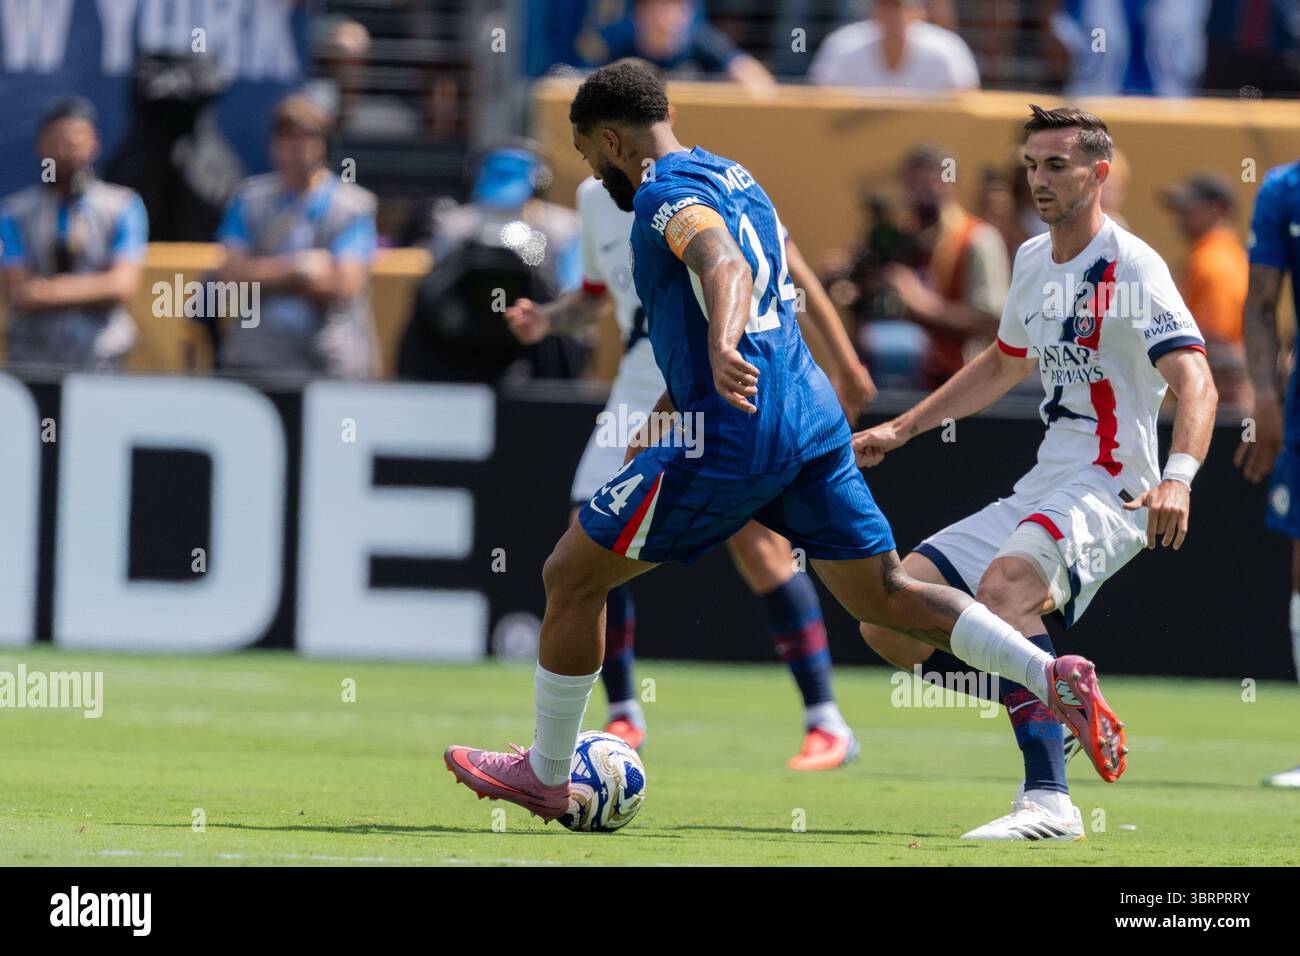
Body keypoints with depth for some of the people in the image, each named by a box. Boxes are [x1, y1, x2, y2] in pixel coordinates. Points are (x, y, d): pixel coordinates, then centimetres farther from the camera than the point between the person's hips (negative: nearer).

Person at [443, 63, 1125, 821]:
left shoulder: (667, 194, -9)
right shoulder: (734, 178, 21)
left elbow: (726, 268, -31)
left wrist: (723, 350, -51)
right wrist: (656, 422, 40)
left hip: (734, 434, -9)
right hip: (814, 415, 9)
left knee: (572, 578, 6)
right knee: (884, 595, 10)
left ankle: (546, 776, 16)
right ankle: (1055, 678, -9)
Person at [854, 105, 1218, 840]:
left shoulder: (1129, 266, -12)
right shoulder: (1032, 261, 13)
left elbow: (1195, 381, -23)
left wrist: (1178, 477, -41)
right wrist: (902, 429, 30)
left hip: (1109, 492, -9)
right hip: (1039, 494, 9)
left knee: (1003, 583, -38)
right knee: (890, 622, -1)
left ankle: (1049, 801, -43)